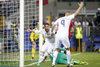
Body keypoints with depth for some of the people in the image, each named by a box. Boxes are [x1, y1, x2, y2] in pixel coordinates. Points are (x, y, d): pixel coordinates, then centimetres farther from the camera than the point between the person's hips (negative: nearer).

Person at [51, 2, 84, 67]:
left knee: (57, 50, 10)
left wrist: (52, 32, 32)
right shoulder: (68, 18, 6)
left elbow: (53, 25, 16)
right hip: (64, 36, -4)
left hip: (58, 35, 4)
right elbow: (76, 13, 11)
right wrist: (80, 6, 24)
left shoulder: (59, 19, 17)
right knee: (68, 49, 15)